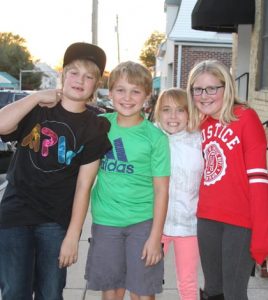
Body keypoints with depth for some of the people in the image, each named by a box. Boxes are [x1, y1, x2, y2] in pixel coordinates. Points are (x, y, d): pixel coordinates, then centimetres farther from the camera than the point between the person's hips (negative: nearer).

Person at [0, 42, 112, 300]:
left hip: (57, 221, 0)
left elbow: (83, 186, -6)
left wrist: (73, 236, -9)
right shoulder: (36, 109, 1)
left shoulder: (95, 128, -1)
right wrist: (37, 96, -16)